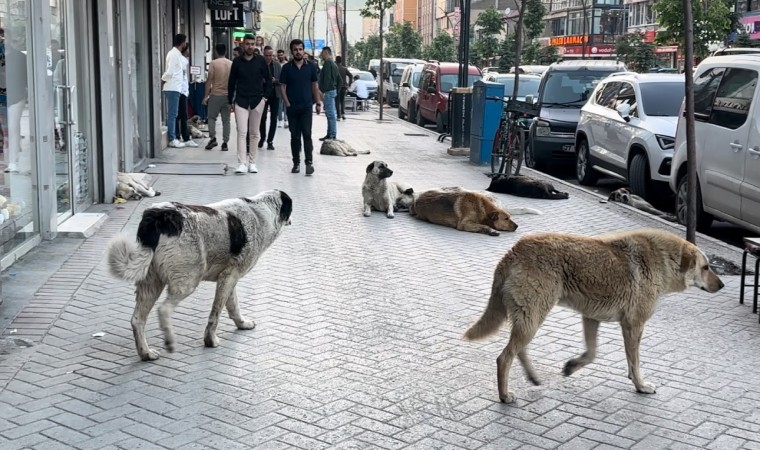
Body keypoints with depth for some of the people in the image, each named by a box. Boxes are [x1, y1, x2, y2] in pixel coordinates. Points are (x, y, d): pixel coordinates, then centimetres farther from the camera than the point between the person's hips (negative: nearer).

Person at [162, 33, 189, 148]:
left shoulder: (177, 54, 17)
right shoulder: (174, 54, -13)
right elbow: (170, 72, -16)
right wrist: (163, 79, -1)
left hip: (176, 88, 9)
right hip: (172, 88, -9)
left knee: (173, 114, 12)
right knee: (172, 114, -6)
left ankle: (172, 137, 17)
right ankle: (172, 139, -3)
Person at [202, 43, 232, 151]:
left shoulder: (213, 63, -7)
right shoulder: (231, 64, 4)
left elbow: (209, 80, -9)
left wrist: (206, 95, -3)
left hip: (216, 94, -3)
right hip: (228, 95, 3)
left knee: (211, 117, 10)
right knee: (226, 120, 6)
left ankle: (213, 138, -2)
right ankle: (225, 143, 5)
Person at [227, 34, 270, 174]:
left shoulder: (260, 61, 1)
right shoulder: (237, 61, 2)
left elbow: (268, 79, 11)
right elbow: (231, 82, 7)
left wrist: (264, 94, 3)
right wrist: (230, 101, 7)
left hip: (257, 101, 1)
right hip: (241, 101, -1)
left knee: (254, 133, 7)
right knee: (242, 132, -9)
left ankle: (252, 162, 15)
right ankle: (242, 164, -13)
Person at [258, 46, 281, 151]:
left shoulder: (277, 65, 3)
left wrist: (274, 80, -16)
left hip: (275, 95, 2)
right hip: (263, 94, -2)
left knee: (274, 118, 2)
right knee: (263, 117, 3)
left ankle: (270, 141, 11)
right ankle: (262, 137, 26)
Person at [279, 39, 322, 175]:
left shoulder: (311, 67, 4)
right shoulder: (287, 68, 2)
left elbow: (315, 86, 8)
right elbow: (282, 86, 2)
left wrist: (318, 102, 3)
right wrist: (287, 103, -7)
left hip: (306, 106, -1)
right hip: (292, 107, 1)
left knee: (307, 134, -9)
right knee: (294, 136, 7)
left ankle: (309, 162, -8)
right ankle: (296, 163, 13)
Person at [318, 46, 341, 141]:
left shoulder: (327, 63, -12)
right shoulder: (333, 64, 20)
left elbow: (327, 78, -21)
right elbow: (339, 80, 23)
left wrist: (323, 91, -22)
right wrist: (337, 91, 22)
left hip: (328, 91, -11)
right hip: (333, 90, 11)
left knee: (330, 114, -9)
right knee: (331, 114, 13)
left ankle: (332, 135, -9)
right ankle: (330, 134, 18)